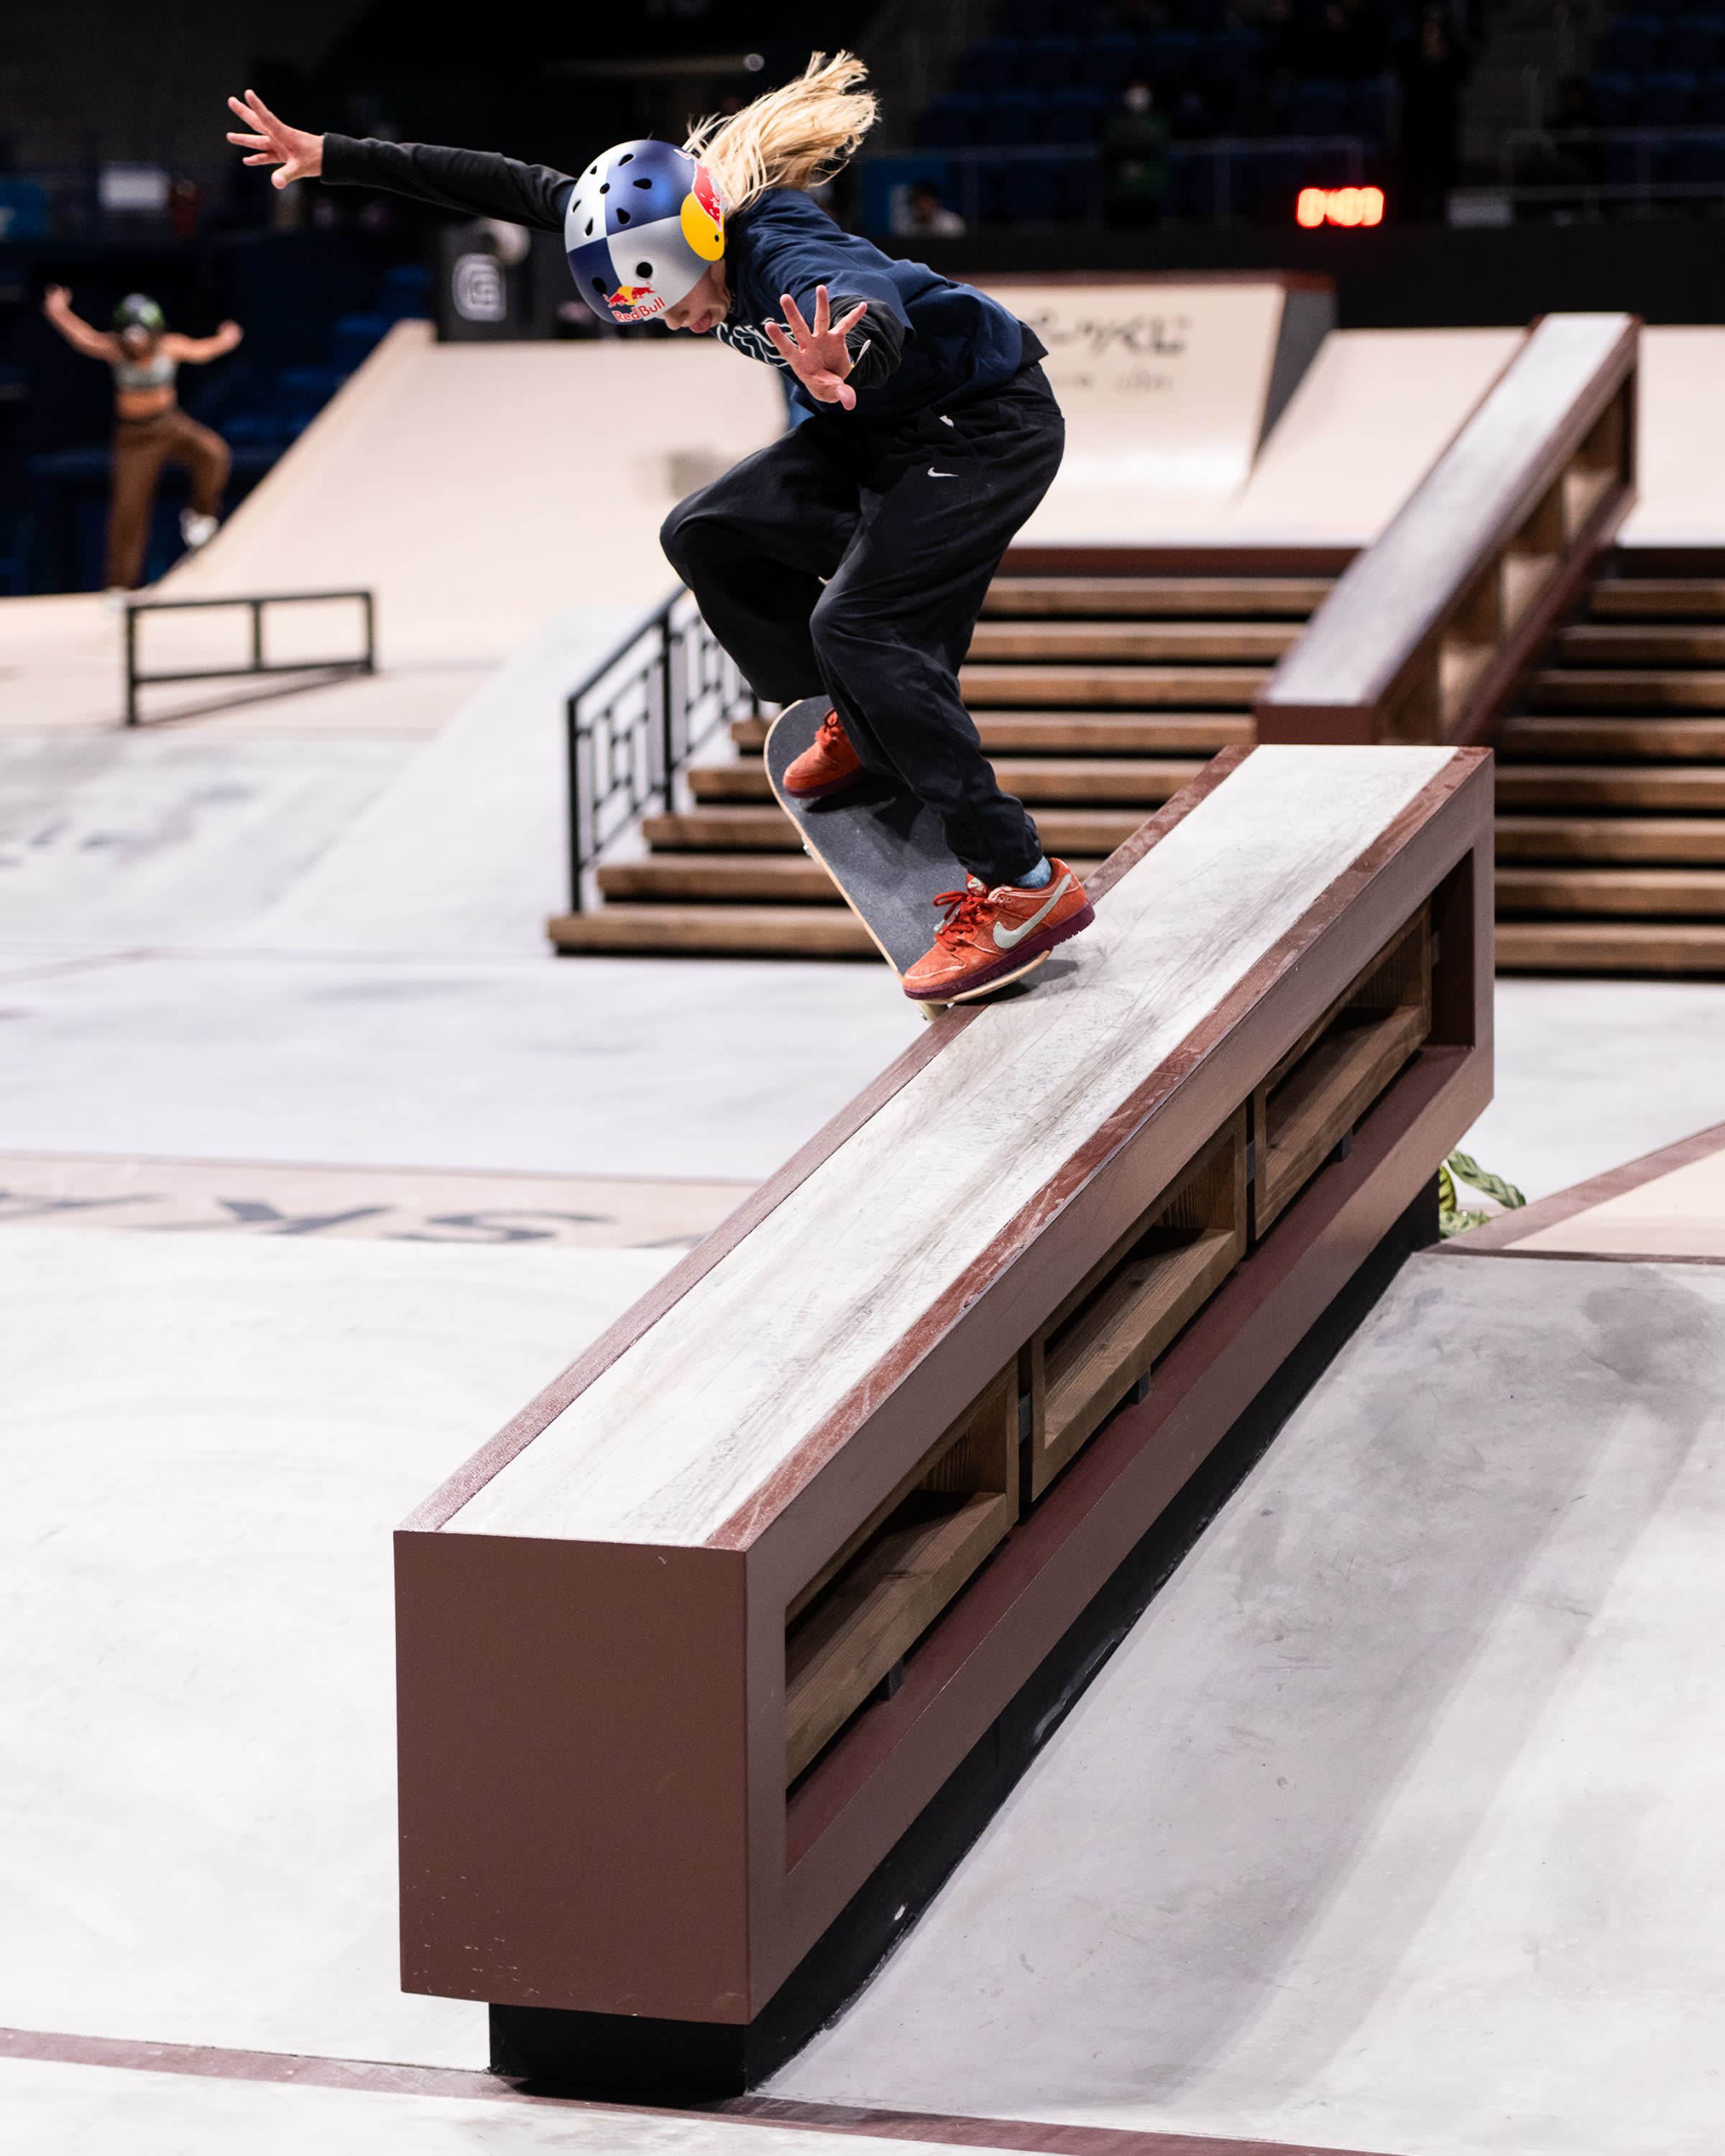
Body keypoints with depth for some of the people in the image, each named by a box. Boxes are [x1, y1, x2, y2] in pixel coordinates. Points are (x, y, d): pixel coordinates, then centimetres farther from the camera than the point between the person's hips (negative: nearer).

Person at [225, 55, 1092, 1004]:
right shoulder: (651, 214, -9)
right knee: (705, 535, 6)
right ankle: (866, 724, 19)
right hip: (881, 427, 9)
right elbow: (507, 186, -3)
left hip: (986, 422, -9)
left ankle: (1023, 888, -23)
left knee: (857, 621, -23)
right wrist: (329, 156, -1)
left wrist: (840, 366, -79)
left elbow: (875, 316, -56)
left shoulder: (783, 257, -33)